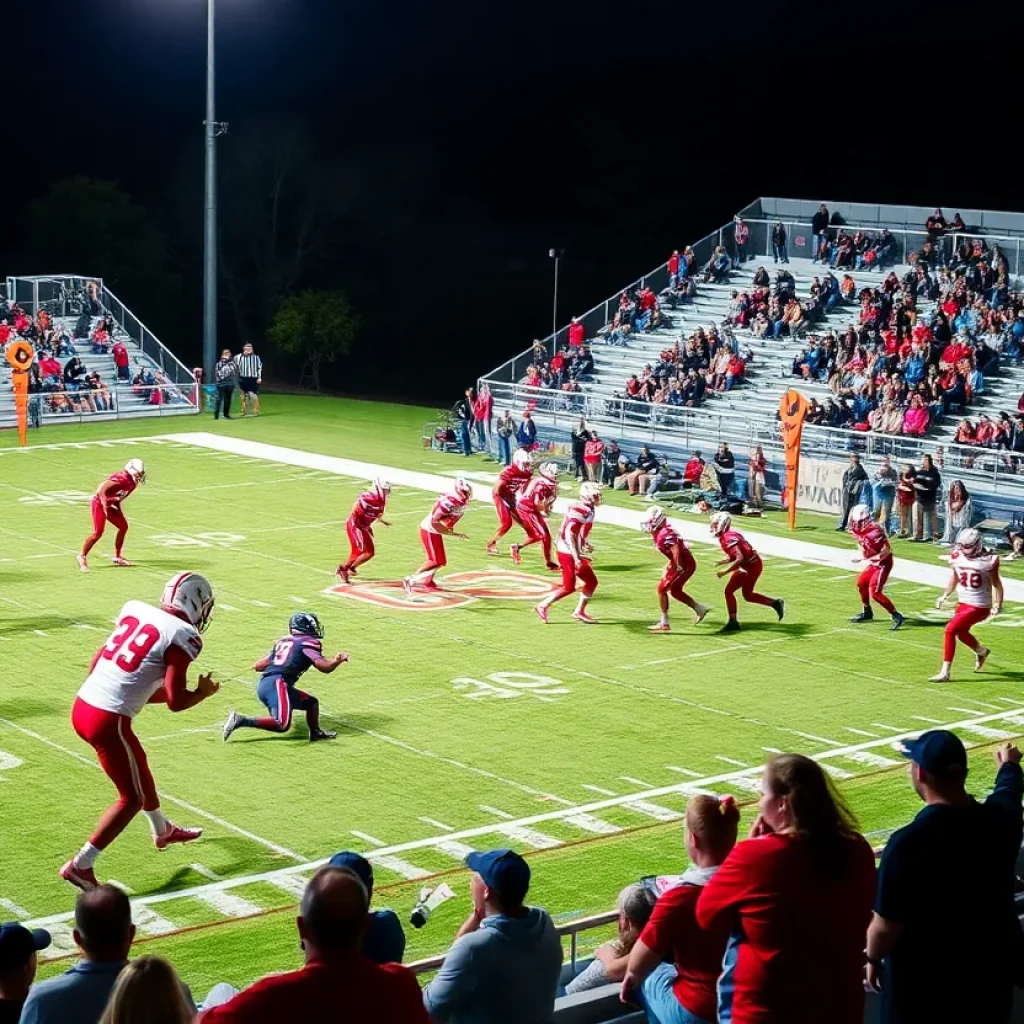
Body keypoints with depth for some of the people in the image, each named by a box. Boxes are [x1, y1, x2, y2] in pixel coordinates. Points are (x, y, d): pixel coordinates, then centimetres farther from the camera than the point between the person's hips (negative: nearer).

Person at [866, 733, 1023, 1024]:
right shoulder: (999, 817, -9)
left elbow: (887, 925, -21)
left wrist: (873, 958, 0)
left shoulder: (909, 842, -28)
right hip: (991, 969, 5)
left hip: (925, 981, -5)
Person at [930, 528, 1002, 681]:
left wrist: (998, 604, -14)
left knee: (950, 630, -18)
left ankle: (944, 672, -11)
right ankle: (981, 652, 60)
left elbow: (996, 584, -7)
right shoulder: (958, 556, -2)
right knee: (961, 633, 26)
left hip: (979, 606, -7)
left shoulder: (987, 560, -16)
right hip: (963, 603, 7)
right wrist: (945, 595, 10)